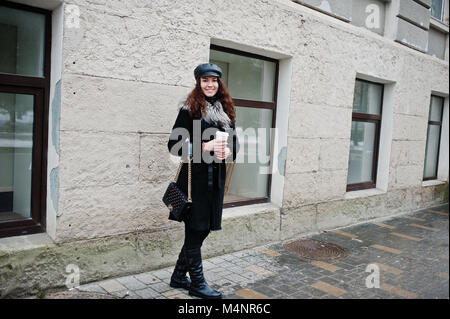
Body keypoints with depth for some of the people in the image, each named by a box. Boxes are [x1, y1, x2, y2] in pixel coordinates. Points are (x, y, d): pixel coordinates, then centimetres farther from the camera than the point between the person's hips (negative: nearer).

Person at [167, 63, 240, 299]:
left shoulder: (226, 111, 12)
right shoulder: (189, 109, -6)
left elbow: (235, 142, 15)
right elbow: (174, 145, -10)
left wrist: (228, 151, -8)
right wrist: (205, 147, -20)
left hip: (216, 178, 7)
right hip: (195, 177, -7)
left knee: (203, 229, 13)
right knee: (195, 230, 2)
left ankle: (179, 277, 30)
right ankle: (197, 284, 18)